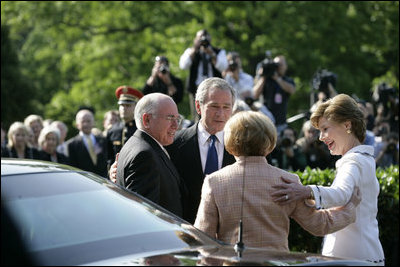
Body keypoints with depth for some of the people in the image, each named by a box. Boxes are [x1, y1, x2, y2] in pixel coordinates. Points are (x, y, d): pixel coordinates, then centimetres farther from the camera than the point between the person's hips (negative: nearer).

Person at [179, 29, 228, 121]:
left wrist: (211, 54, -15)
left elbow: (223, 67, -5)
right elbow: (183, 65, -3)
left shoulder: (219, 52, 14)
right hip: (196, 88, 0)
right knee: (198, 118, -8)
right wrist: (194, 49, -8)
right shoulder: (191, 51, 15)